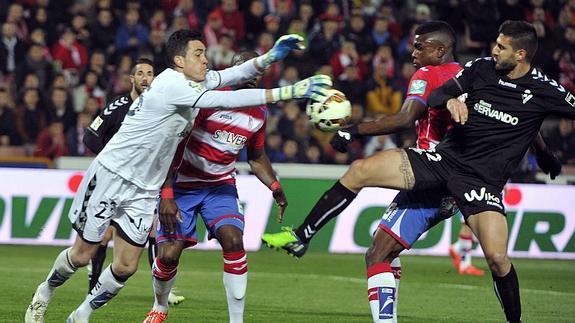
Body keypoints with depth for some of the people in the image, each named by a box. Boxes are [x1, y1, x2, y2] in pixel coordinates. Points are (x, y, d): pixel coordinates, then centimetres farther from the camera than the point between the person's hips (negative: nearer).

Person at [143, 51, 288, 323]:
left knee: (233, 241, -21)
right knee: (169, 254, -9)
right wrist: (166, 195, -25)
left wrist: (275, 187, 3)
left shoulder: (259, 113, 0)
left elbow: (256, 156, 18)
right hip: (182, 184, -4)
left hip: (220, 185, 4)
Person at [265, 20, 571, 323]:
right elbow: (433, 98, 7)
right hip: (443, 157, 4)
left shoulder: (543, 90, -4)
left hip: (484, 181, -3)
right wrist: (450, 100, -14)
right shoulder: (480, 68, 5)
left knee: (497, 257, -23)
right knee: (360, 171, -14)